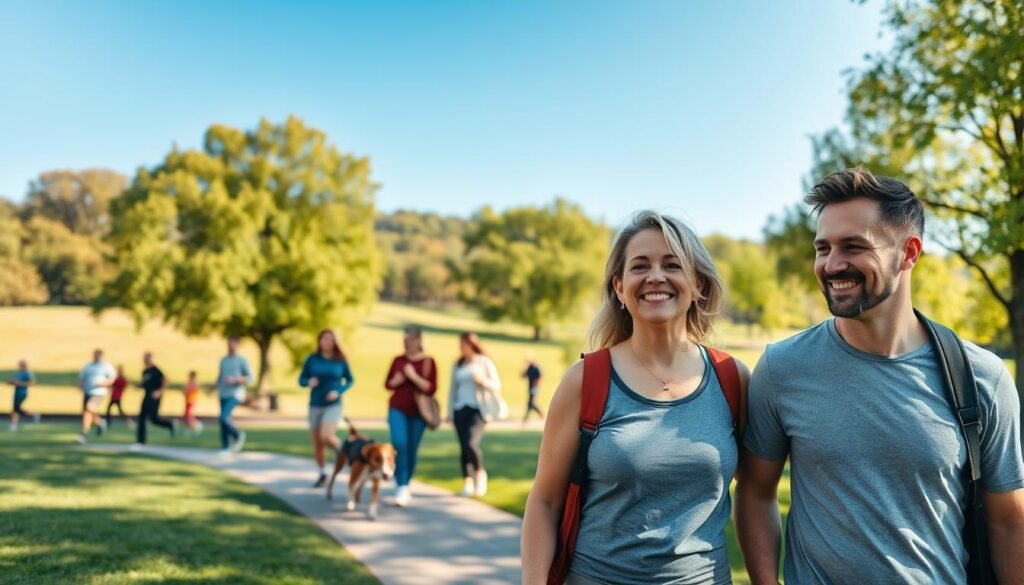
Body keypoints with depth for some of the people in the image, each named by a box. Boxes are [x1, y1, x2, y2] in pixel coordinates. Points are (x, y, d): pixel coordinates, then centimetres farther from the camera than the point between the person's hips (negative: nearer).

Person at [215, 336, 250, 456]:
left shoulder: (242, 360, -5)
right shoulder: (223, 360, 13)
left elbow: (249, 378, -6)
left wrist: (234, 380, -19)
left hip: (235, 394, -6)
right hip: (223, 395, 6)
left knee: (223, 418, -20)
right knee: (223, 421, 2)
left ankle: (238, 435, 3)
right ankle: (225, 448, 10)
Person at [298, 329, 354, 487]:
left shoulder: (340, 361, -4)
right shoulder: (312, 359, -1)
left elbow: (350, 380, 5)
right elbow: (301, 380, 4)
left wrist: (339, 391, -12)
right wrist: (309, 382, -19)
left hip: (333, 405, -3)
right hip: (315, 405, 3)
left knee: (326, 437, -22)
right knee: (317, 443, 8)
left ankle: (340, 450, 11)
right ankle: (323, 473, 27)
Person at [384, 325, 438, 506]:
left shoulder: (428, 362, -4)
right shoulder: (398, 360, 5)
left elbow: (432, 389, -9)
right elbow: (388, 384, 11)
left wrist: (414, 377, -19)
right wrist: (397, 380, -10)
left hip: (418, 411, -1)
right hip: (397, 409, 1)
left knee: (412, 449, 5)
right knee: (399, 444, -15)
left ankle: (406, 484, 24)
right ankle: (401, 487, -12)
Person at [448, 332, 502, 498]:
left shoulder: (485, 362, 1)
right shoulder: (458, 365, 12)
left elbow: (497, 386, 1)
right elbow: (453, 389, 15)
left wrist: (482, 380, -16)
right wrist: (450, 411, 9)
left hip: (478, 409, -4)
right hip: (460, 409, 4)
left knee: (471, 443, -20)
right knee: (463, 447, 1)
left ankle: (480, 473, 5)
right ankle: (467, 483, 9)